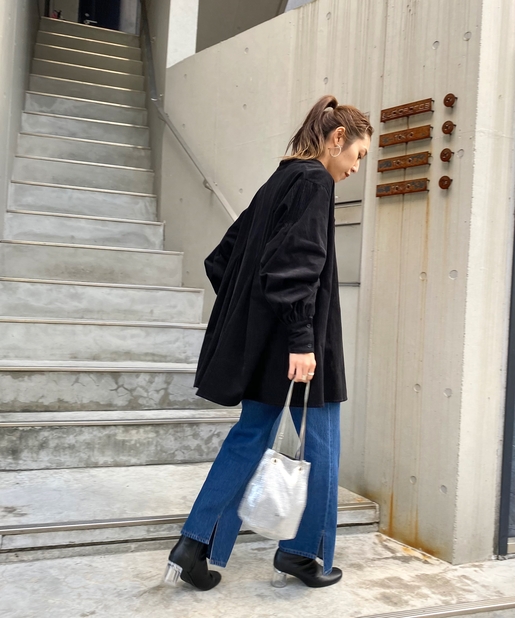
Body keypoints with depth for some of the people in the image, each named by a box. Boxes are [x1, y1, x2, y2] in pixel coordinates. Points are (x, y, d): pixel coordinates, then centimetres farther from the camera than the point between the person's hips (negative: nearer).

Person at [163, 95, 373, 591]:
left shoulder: (280, 181, 17)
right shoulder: (316, 181, -10)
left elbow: (226, 255, 19)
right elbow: (299, 264, -22)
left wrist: (242, 317, 21)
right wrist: (302, 340, -24)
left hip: (258, 340, 9)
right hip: (292, 342, -9)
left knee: (250, 434, 12)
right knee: (321, 444, 7)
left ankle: (195, 545, 11)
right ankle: (302, 552, 19)